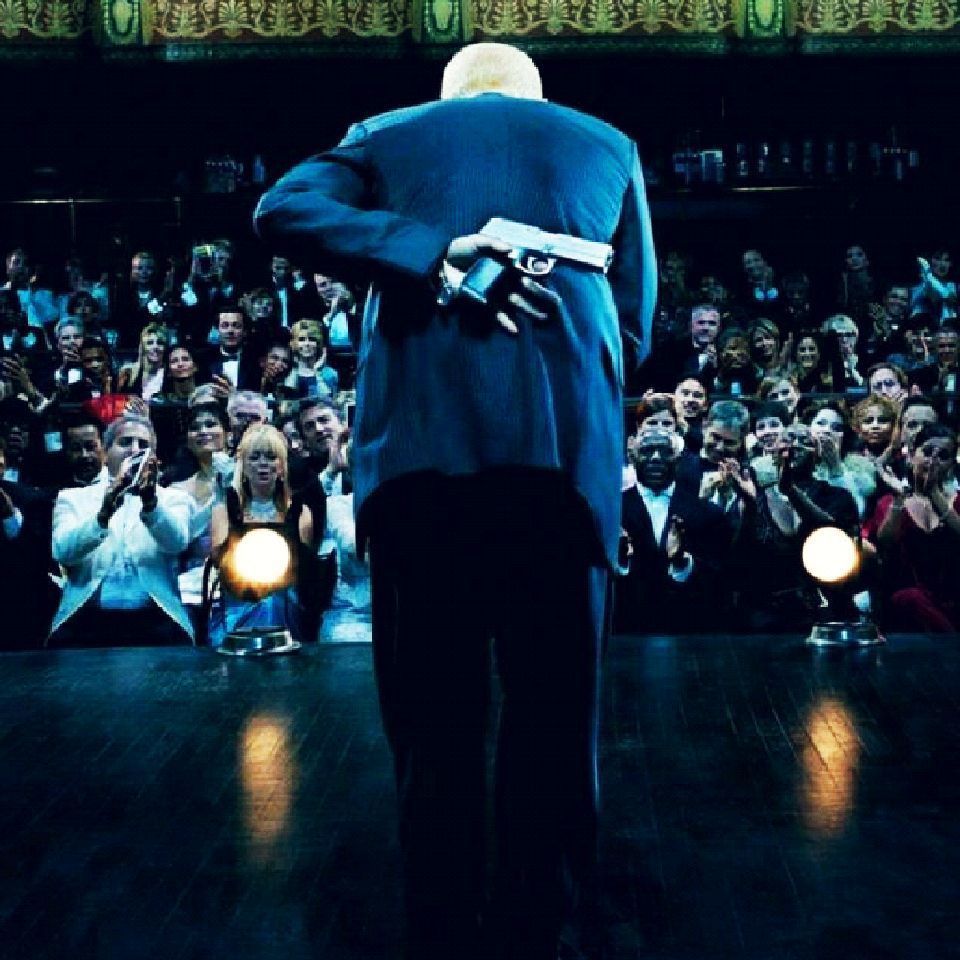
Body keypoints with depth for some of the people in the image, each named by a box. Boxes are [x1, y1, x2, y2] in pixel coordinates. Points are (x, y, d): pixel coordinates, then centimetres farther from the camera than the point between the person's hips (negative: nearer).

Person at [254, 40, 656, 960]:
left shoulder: (388, 136, 19)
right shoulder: (605, 145, 21)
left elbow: (282, 209, -1)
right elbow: (637, 327, 18)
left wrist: (431, 259, -6)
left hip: (419, 441, 0)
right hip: (566, 448, 0)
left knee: (433, 720, 6)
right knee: (552, 714, 7)